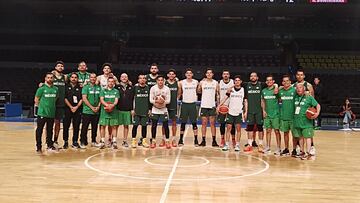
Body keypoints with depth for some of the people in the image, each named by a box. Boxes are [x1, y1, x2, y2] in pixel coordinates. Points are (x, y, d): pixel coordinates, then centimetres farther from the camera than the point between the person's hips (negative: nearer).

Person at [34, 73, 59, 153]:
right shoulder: (41, 88, -6)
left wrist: (51, 106, 12)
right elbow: (36, 100, -1)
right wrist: (41, 107, 0)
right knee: (39, 130, 0)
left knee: (50, 130, 13)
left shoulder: (56, 89, 5)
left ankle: (50, 145, 24)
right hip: (42, 113, -4)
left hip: (52, 113, 4)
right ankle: (38, 147, 6)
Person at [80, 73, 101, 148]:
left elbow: (100, 98, 12)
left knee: (95, 127, 10)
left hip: (96, 112, 4)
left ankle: (94, 141, 20)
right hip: (87, 111, -4)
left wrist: (98, 106, -5)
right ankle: (82, 142, 7)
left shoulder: (98, 88, 11)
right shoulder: (86, 87, -2)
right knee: (84, 127, -1)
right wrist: (92, 107, -13)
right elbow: (84, 99, -9)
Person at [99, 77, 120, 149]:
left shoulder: (116, 91, 9)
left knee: (114, 126, 1)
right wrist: (107, 105, -20)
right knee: (102, 126, -1)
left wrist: (112, 106, -20)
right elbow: (101, 100, -3)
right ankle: (102, 142, 5)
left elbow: (116, 101, 0)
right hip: (104, 111, 0)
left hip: (113, 111, 0)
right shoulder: (103, 91, 8)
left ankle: (114, 141, 3)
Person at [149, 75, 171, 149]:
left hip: (164, 110, 0)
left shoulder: (167, 89, -6)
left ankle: (167, 141, 9)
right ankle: (153, 141, 15)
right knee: (154, 126, 2)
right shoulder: (153, 88, -7)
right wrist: (156, 101, -24)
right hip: (155, 110, 0)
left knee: (166, 126, -2)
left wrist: (163, 101, -24)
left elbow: (168, 100, -5)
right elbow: (150, 100, -6)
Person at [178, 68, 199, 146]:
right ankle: (181, 140, 13)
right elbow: (179, 94, 7)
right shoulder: (181, 83, 0)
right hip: (184, 104, 0)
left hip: (193, 104, 1)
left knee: (194, 123, 3)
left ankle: (196, 140, 8)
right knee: (183, 123, 4)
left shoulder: (196, 82, 2)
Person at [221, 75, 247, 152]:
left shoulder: (243, 90, 3)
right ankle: (227, 144, 6)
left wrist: (245, 112, -2)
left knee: (238, 128, 2)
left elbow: (245, 102, 5)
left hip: (239, 112, 0)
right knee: (228, 128, 1)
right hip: (230, 111, 1)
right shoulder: (231, 89, 4)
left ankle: (237, 145, 8)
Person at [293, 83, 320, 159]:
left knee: (307, 137, -4)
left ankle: (308, 152, -4)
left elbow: (317, 105, -4)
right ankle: (302, 152, 21)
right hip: (297, 121, 5)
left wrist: (317, 113, -18)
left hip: (306, 121, -5)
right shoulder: (295, 97, 10)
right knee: (300, 137, 12)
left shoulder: (309, 97, -4)